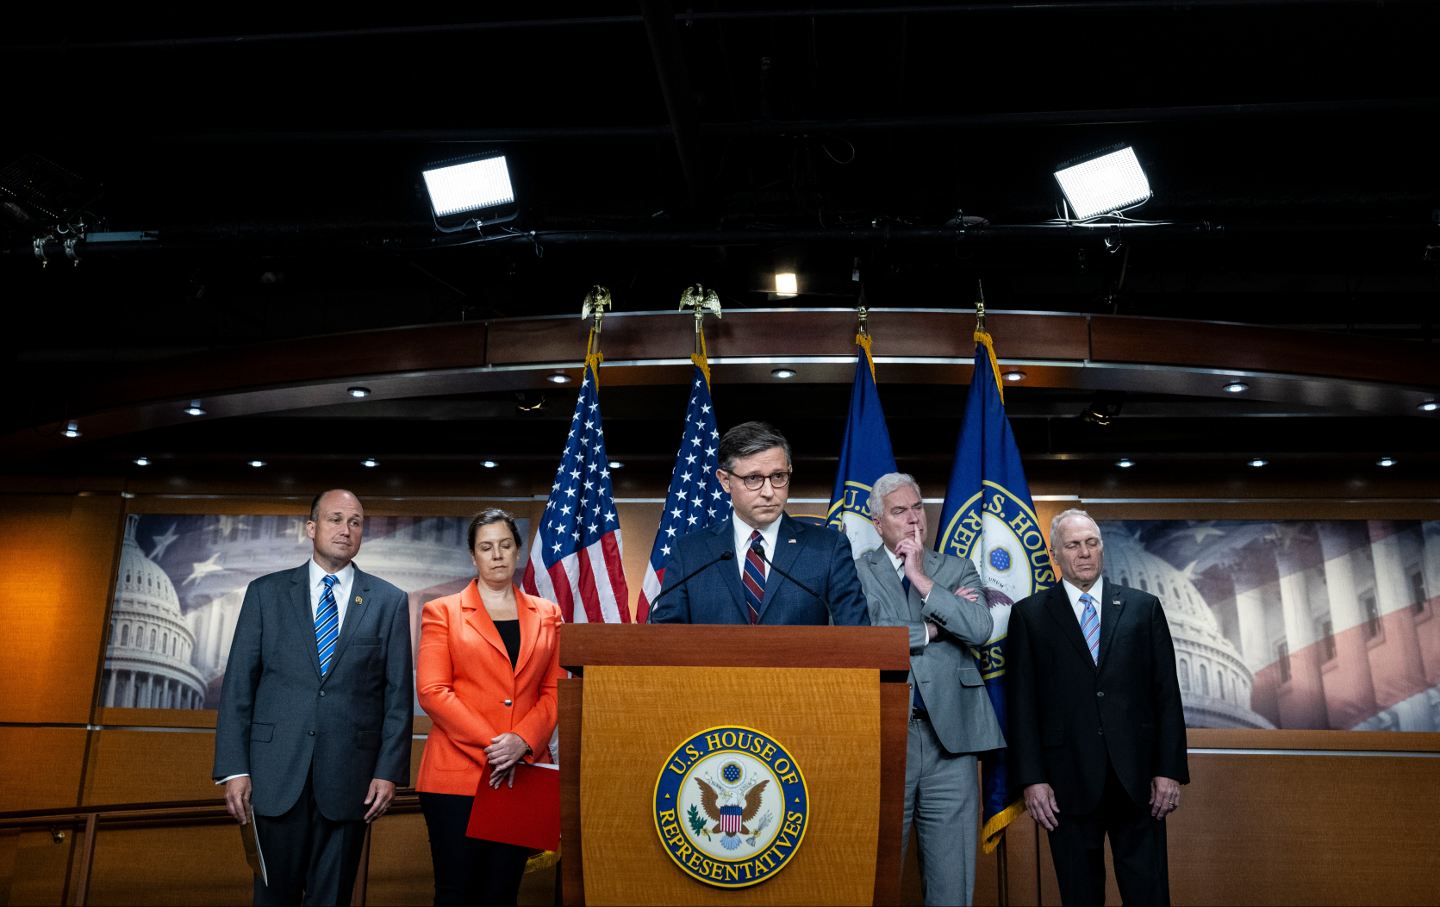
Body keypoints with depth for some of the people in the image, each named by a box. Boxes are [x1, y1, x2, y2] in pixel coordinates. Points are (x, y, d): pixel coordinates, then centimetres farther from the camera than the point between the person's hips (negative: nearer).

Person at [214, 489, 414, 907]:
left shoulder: (389, 601, 4)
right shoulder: (266, 592, 5)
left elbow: (398, 695, 2)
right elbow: (238, 684, 3)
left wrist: (389, 771, -5)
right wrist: (234, 767, -3)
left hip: (349, 773, 0)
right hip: (277, 768, 0)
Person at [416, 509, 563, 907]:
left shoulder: (546, 615, 12)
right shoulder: (442, 612, 5)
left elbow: (554, 691, 6)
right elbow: (432, 691, -5)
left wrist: (522, 742, -11)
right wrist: (490, 745, -13)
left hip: (523, 776, 2)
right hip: (457, 775, -2)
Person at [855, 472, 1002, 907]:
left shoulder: (958, 570, 12)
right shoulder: (856, 572, 4)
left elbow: (980, 629, -5)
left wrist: (923, 579, -7)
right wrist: (929, 630, -5)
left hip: (949, 735, 2)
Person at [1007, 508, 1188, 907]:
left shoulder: (1143, 607, 8)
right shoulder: (1029, 615, 4)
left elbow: (1167, 694, 6)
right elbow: (1022, 703, 1)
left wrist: (1170, 769, -1)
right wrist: (1031, 778, -5)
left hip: (1137, 776, 1)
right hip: (1069, 781, -1)